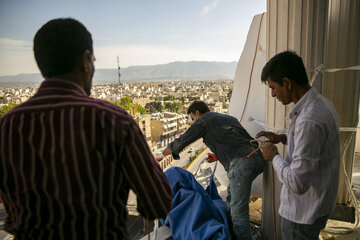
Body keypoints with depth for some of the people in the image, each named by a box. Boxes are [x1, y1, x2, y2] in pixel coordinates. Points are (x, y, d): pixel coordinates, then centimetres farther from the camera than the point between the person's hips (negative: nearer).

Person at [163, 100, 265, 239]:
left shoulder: (204, 120, 6)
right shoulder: (229, 118, 28)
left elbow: (181, 142, 8)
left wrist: (162, 155, 22)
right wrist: (218, 156, 33)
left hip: (241, 163, -9)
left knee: (238, 210, -4)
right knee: (232, 193, 26)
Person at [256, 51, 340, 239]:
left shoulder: (309, 120, -32)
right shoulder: (320, 103, 0)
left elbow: (297, 183, -32)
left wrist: (273, 156, -17)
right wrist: (282, 138, 6)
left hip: (304, 214, -9)